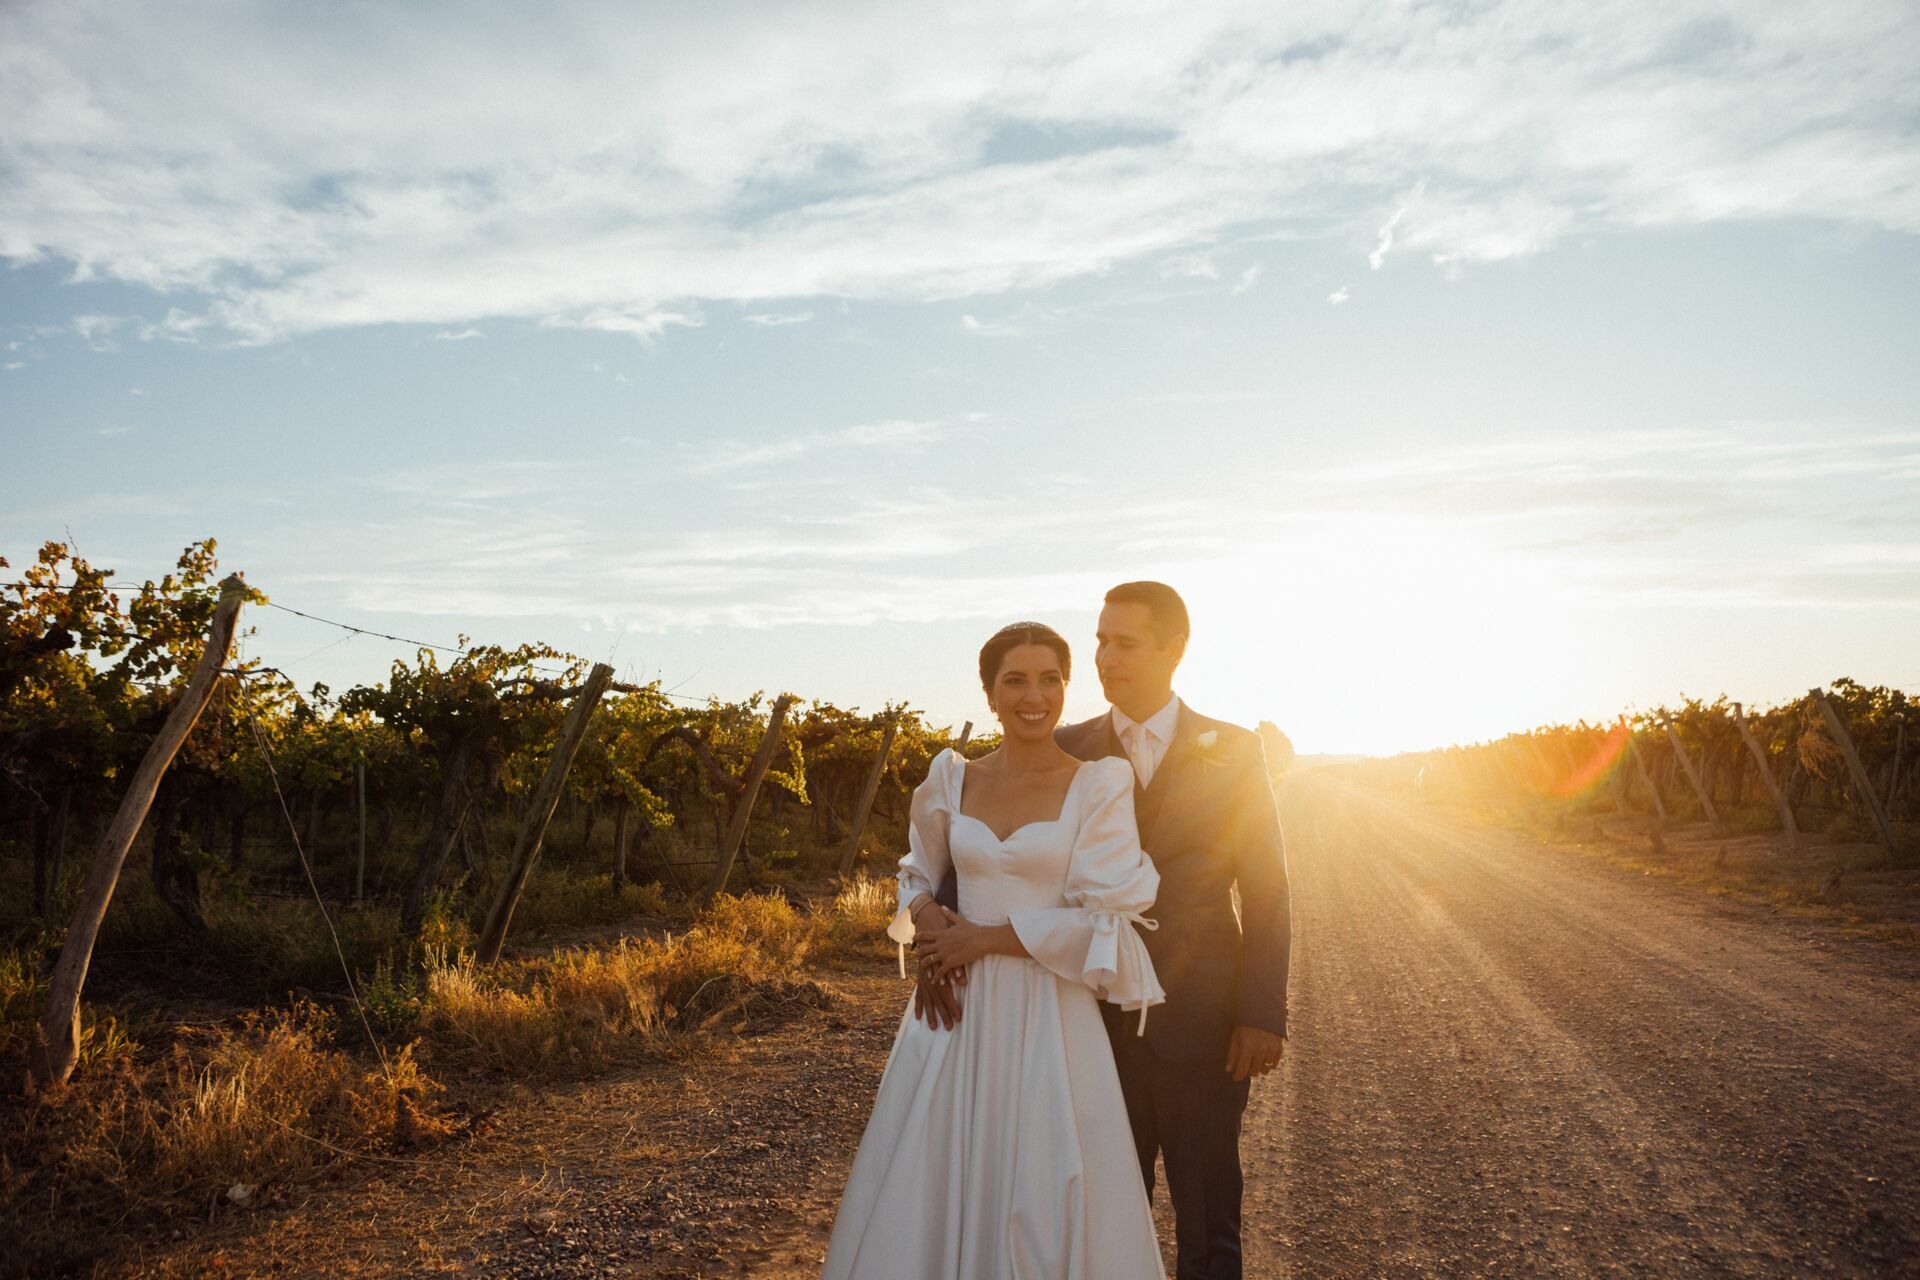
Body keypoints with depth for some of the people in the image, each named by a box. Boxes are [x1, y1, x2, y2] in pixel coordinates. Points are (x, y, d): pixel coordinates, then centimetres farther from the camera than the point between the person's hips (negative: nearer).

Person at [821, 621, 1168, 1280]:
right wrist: (929, 920, -3)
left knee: (1043, 1197, 5)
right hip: (957, 1014, 4)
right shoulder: (951, 779, 5)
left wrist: (986, 938, -11)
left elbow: (1106, 921, -11)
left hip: (1048, 1021, -3)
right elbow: (919, 875, 19)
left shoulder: (1099, 786, -6)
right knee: (930, 1186, 11)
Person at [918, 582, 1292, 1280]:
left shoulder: (1234, 753, -2)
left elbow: (1267, 891, -2)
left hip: (1200, 1027, -1)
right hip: (1101, 1026, 2)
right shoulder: (1067, 752, 2)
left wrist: (1264, 1015, -9)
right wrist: (935, 922, -20)